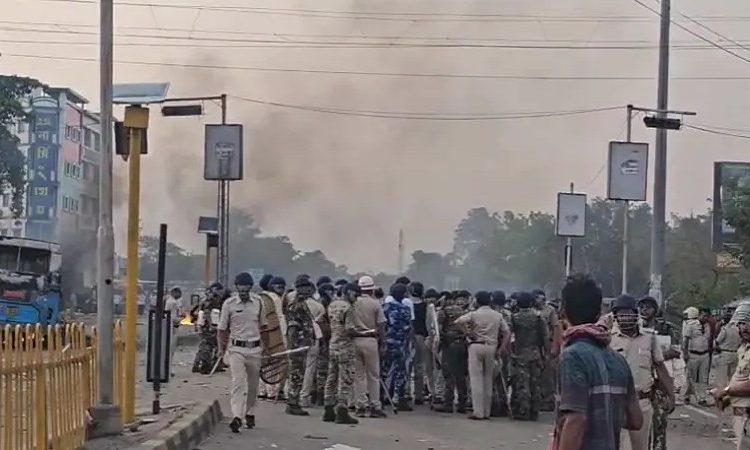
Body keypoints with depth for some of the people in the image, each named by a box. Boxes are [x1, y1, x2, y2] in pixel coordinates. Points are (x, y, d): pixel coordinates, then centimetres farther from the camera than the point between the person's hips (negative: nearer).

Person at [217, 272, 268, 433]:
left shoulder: (258, 302, 4)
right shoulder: (229, 304, -4)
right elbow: (222, 329, 3)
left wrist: (266, 347, 16)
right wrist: (221, 349, -3)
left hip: (254, 349, 3)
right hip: (236, 349, -3)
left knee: (253, 385, 10)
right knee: (237, 382, -17)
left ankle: (250, 414, 28)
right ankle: (237, 417, -25)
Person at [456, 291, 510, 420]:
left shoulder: (474, 314, -3)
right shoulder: (498, 315, 9)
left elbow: (458, 322, -16)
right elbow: (507, 333, 6)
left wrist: (468, 331, -7)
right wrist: (500, 350, 6)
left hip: (476, 345, -4)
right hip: (492, 347, 4)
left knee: (476, 379, -2)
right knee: (488, 379, 11)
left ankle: (478, 412, -6)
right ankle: (487, 412, 13)